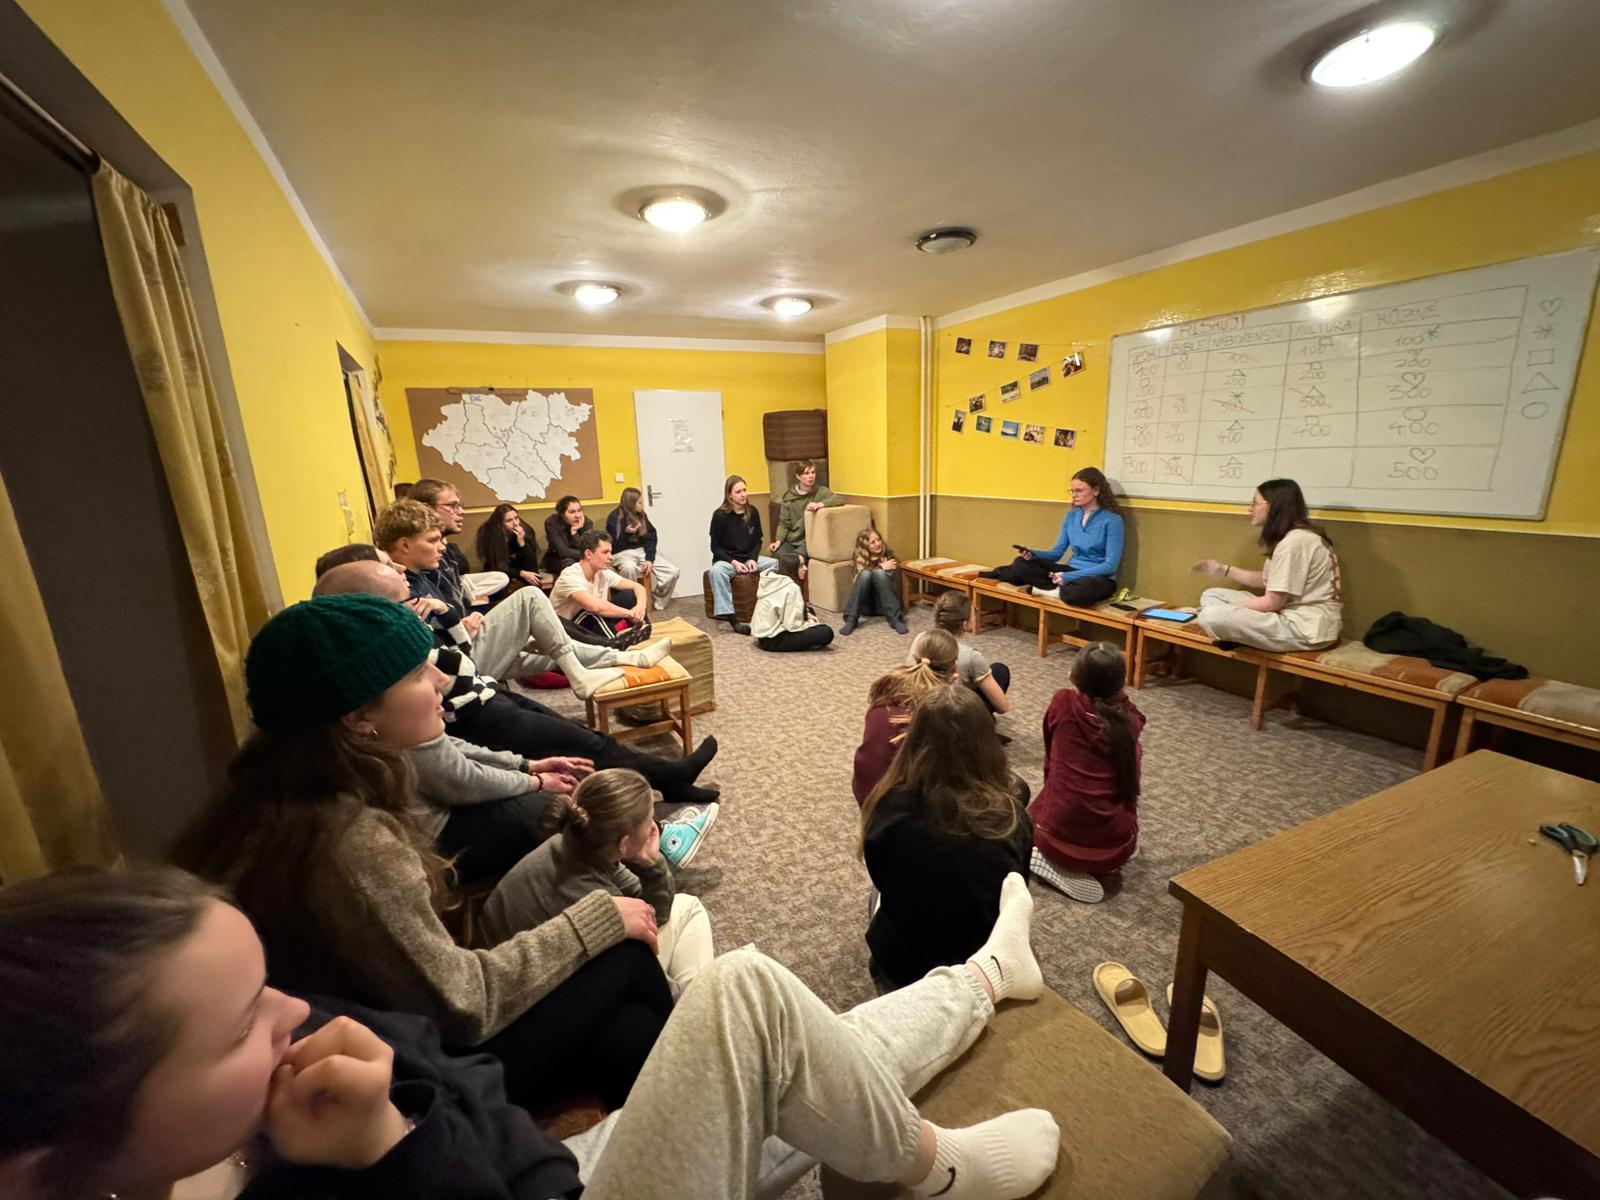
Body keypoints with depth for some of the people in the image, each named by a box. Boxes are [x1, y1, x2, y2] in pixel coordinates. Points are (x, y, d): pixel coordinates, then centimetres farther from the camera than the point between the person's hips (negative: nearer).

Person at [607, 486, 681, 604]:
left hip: (642, 551, 5)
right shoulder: (615, 518, -9)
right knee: (629, 568, -43)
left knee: (673, 572, -12)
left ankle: (658, 601, 7)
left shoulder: (642, 515, 7)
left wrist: (649, 559, -14)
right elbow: (614, 547, -13)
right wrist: (626, 533, -27)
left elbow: (650, 538, 1)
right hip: (622, 553, -5)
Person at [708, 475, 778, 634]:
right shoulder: (720, 515, -10)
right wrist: (734, 562, -19)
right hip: (726, 559, -4)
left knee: (776, 564, -18)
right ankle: (729, 616, -41)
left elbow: (757, 541, 9)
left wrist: (753, 559, -10)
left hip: (749, 558, 5)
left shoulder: (752, 511, 2)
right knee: (716, 571, -38)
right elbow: (715, 547, -7)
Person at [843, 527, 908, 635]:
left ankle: (895, 619, -31)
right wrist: (882, 567, -24)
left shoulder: (888, 555, 2)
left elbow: (896, 585, -4)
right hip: (866, 606, 0)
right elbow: (864, 578, -15)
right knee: (865, 573, -27)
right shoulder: (860, 558, 2)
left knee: (879, 573, -26)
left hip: (883, 605, 0)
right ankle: (851, 620, -30)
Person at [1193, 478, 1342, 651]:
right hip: (1295, 616, 10)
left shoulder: (1294, 542, -19)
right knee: (1211, 595, 11)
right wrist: (1225, 570, 17)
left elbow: (1272, 602, -18)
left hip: (1306, 628, -10)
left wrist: (1230, 609, -7)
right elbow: (1268, 580, 17)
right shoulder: (1290, 538, 13)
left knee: (1212, 616, -30)